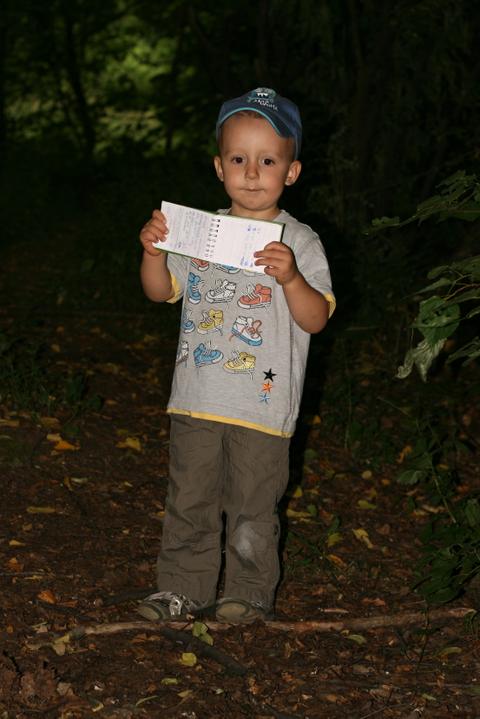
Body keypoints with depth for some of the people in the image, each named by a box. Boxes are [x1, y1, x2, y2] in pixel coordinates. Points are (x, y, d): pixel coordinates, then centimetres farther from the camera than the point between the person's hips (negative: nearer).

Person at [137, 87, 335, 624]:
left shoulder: (299, 243, -6)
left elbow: (316, 319, -10)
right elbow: (161, 292, 11)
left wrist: (290, 277, -27)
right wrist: (154, 251, -8)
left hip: (263, 404, -4)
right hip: (197, 398, 4)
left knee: (252, 509, 8)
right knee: (188, 500, 12)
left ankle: (251, 593, 25)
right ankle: (184, 587, 27)